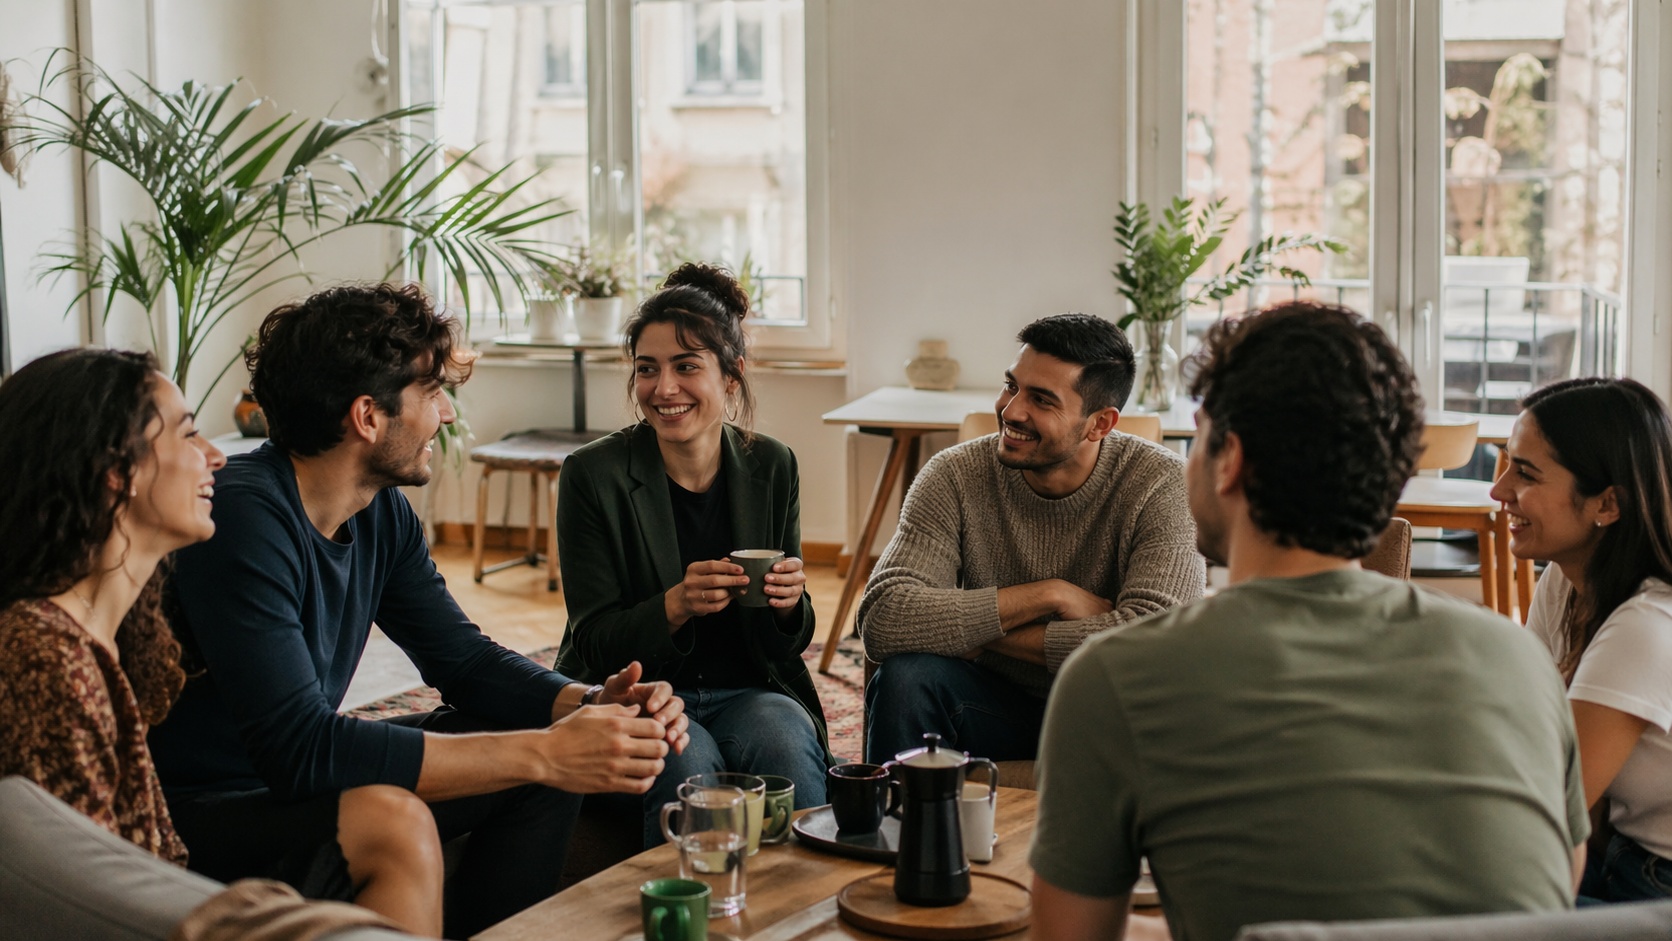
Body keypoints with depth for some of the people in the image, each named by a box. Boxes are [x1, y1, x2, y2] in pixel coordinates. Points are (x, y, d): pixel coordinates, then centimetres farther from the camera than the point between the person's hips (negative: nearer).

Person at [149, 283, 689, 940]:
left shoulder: (381, 513, 1)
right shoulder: (247, 517, -26)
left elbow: (461, 657, 8)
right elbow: (299, 747, -33)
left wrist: (590, 706, -13)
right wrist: (543, 752, -33)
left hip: (295, 779, 9)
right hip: (194, 814, -9)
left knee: (556, 756, 4)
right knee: (391, 821, -35)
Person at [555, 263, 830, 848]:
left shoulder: (771, 468, 2)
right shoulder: (593, 475, -7)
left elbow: (788, 645, 9)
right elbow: (596, 644, -8)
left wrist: (790, 602, -15)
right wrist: (677, 605, -26)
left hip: (746, 692, 3)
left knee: (783, 739, -31)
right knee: (687, 763, -34)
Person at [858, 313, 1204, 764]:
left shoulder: (1161, 485, -15)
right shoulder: (954, 477, -11)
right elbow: (882, 620, -23)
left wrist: (978, 633, -21)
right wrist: (1049, 595, -23)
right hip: (995, 707, 1)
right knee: (903, 678, -28)